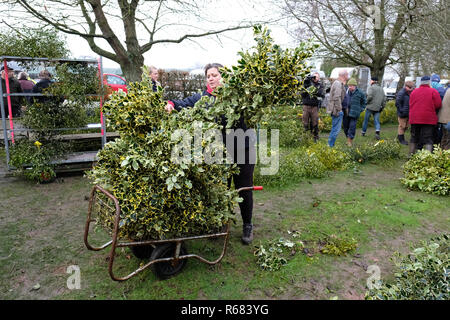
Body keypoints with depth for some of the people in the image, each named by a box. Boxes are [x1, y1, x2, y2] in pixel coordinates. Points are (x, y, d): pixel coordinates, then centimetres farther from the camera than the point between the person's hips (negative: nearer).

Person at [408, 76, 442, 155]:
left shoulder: (413, 92, 9)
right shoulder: (433, 91, -5)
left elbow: (410, 105, 12)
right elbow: (438, 105, -7)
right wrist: (430, 107, 11)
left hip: (414, 119, 4)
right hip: (428, 119, -4)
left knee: (414, 138, 13)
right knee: (428, 139, -2)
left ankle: (411, 154, 18)